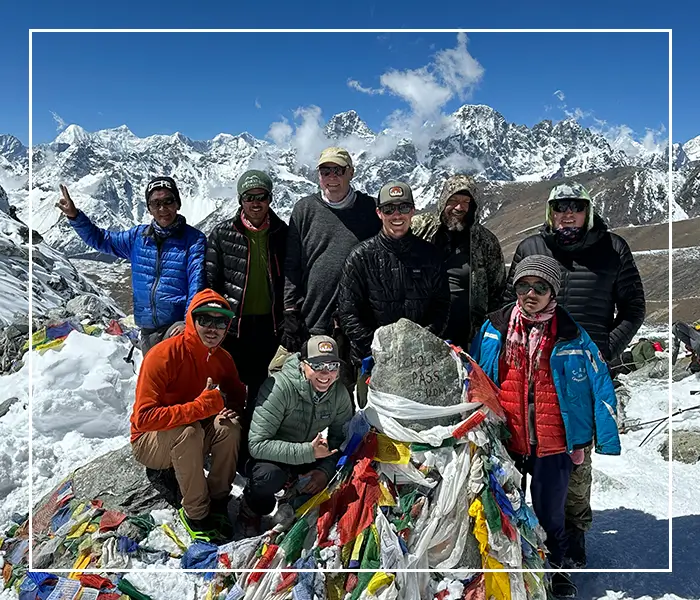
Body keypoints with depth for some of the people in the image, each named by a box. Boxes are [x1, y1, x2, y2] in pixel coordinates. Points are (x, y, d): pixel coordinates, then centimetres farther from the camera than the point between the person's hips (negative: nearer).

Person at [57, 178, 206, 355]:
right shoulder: (138, 236, 12)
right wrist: (74, 216, 9)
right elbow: (100, 239, 24)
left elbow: (197, 283, -11)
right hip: (148, 331, 6)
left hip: (178, 327, -6)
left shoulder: (194, 239, -3)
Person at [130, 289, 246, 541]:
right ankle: (195, 513, -18)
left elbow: (238, 395, 7)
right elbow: (144, 417, -31)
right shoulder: (163, 355, -26)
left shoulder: (223, 358, -7)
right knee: (189, 430, -35)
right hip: (149, 441, -5)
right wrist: (201, 407, -37)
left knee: (229, 425, -24)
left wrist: (231, 408, -18)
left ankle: (218, 502, -9)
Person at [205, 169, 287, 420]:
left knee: (262, 389, 11)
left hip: (270, 325, 1)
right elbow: (210, 281, 2)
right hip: (233, 324, -1)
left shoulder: (282, 233, 4)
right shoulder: (222, 233, -1)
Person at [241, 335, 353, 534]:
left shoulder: (340, 394, -12)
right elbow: (257, 445, -31)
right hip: (268, 457, -5)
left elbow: (340, 437, -2)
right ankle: (252, 507, 2)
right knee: (268, 477, -36)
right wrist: (308, 452, -38)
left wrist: (326, 469, -21)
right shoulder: (279, 387, -29)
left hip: (308, 454, 5)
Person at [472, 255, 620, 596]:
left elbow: (600, 386, -2)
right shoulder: (494, 329, -4)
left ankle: (555, 566, 45)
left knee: (549, 513, 16)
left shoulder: (572, 336, -7)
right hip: (503, 441, 2)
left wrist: (606, 438, -4)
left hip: (553, 443, -1)